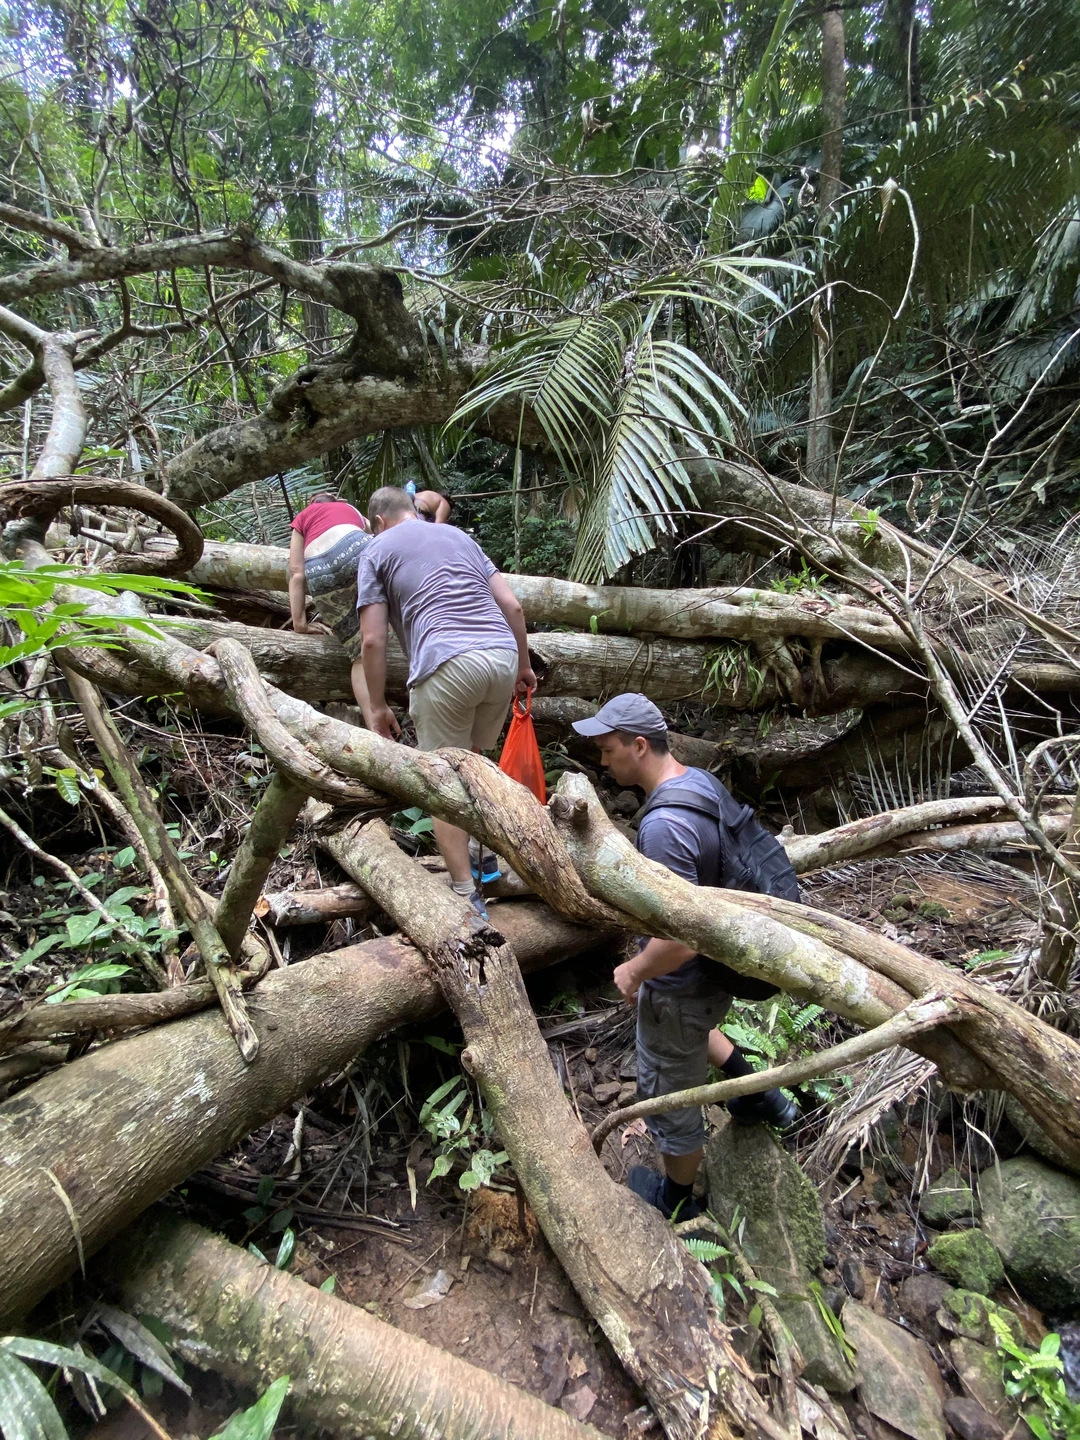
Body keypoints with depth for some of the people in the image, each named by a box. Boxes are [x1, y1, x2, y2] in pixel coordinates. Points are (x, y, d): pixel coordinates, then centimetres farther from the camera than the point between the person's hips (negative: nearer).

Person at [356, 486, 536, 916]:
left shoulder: (376, 551, 14)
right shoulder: (459, 535, 27)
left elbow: (372, 641, 3)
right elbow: (512, 606, 18)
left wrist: (377, 707, 11)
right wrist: (524, 666, 26)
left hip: (446, 665, -5)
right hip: (503, 655, 6)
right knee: (472, 759, 26)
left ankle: (467, 896, 10)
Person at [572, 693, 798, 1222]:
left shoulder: (663, 826, -35)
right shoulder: (701, 781, -6)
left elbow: (682, 938, -35)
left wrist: (633, 972, -16)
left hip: (681, 985, -8)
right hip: (721, 967, 9)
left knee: (668, 1094, 18)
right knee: (694, 1028, 39)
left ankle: (677, 1199, 44)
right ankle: (760, 1094, 49)